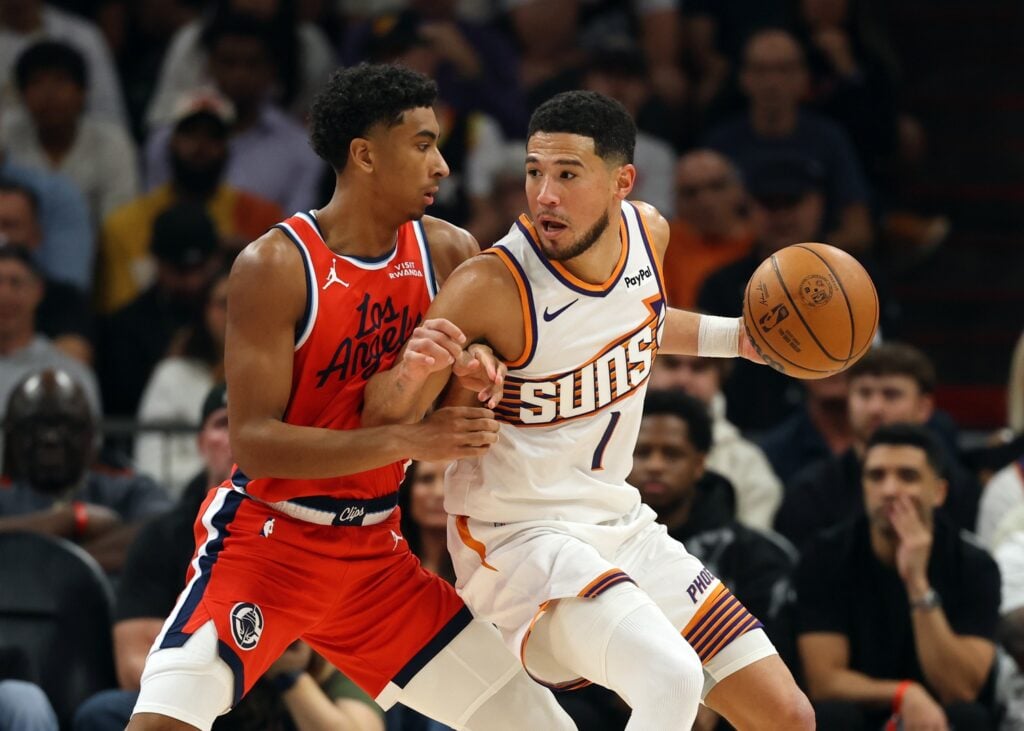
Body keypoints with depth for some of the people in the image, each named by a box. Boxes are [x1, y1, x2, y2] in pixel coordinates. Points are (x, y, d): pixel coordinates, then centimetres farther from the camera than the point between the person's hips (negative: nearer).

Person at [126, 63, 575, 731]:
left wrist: (478, 366, -13)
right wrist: (406, 440, -31)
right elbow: (253, 443, -22)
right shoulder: (275, 266, -17)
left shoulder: (448, 253, -1)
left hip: (374, 550, 6)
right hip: (266, 539, -6)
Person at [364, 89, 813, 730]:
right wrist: (411, 372, -37)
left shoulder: (649, 232, -2)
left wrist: (737, 338, 11)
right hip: (520, 538, -7)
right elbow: (377, 426, -17)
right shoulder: (490, 287, -23)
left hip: (620, 525, 8)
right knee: (672, 678, -34)